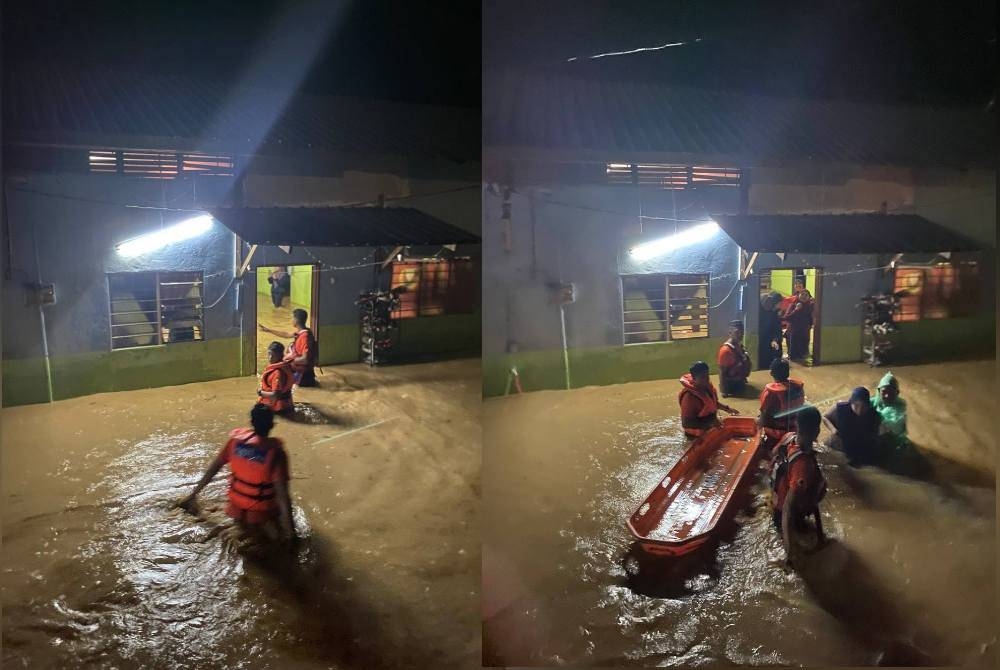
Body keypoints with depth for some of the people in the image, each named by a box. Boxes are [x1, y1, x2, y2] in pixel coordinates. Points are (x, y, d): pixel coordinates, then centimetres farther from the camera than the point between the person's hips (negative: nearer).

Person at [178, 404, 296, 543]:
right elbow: (282, 494, -27)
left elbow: (214, 467, 0)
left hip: (236, 510, 5)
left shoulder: (236, 439, -12)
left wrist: (193, 495, 14)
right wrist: (289, 531, -21)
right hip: (262, 515, -4)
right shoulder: (275, 452, -26)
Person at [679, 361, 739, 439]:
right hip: (698, 436, -7)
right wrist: (709, 424, -33)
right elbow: (686, 423, -29)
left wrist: (727, 408, 3)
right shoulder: (689, 396, -31)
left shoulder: (707, 386, -6)